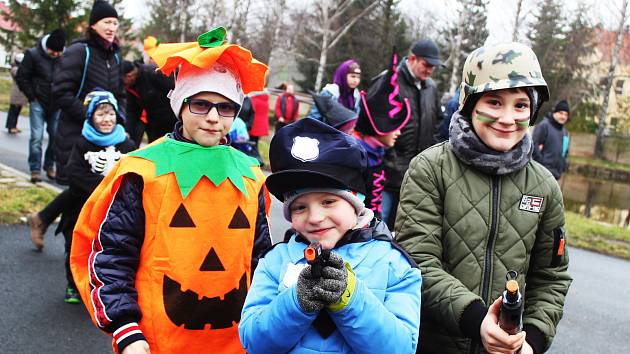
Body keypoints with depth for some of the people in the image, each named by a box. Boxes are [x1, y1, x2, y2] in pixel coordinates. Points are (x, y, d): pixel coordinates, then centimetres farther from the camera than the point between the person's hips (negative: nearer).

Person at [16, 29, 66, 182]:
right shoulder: (33, 54, -8)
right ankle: (35, 170, 3)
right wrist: (32, 97, -4)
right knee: (36, 137, -5)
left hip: (57, 105, 2)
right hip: (38, 104, -2)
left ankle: (49, 166, 21)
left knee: (56, 136, 6)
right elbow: (21, 77, -1)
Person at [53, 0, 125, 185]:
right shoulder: (78, 51, -9)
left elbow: (121, 94, 18)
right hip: (75, 135, -6)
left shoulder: (115, 55, 12)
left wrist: (120, 120, 1)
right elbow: (61, 92, -15)